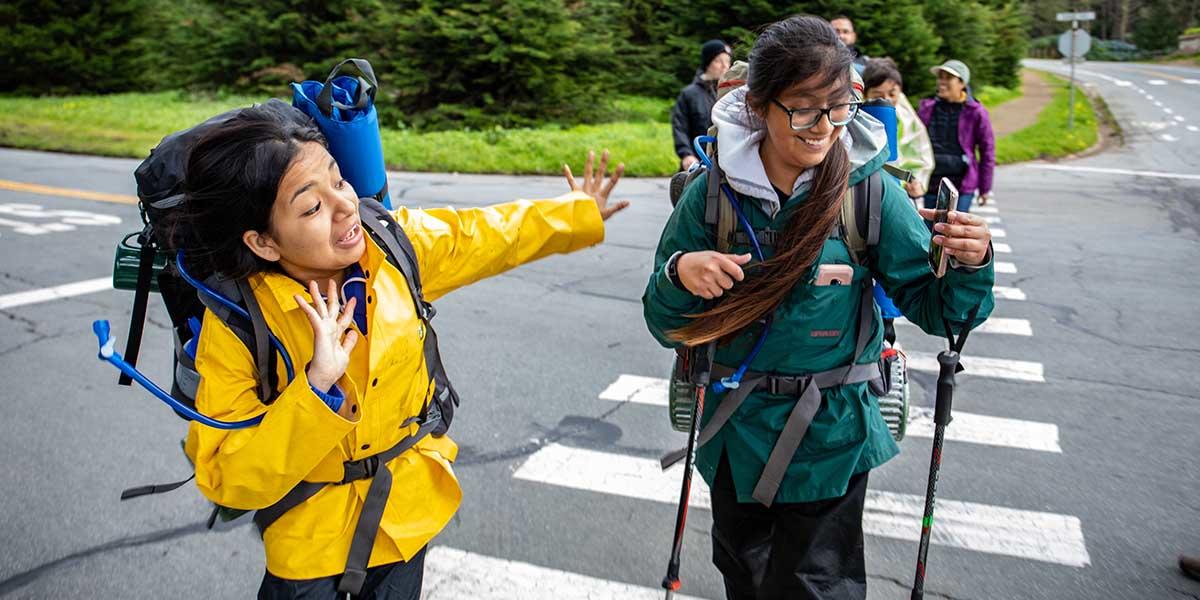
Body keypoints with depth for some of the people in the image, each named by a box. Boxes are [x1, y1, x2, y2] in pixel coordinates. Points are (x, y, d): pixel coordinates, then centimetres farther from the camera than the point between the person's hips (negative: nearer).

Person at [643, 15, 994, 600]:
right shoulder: (711, 192, -10)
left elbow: (933, 305, -7)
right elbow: (666, 326, -5)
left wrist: (968, 266, -27)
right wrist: (679, 271, -26)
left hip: (828, 440, -2)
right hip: (735, 435, 2)